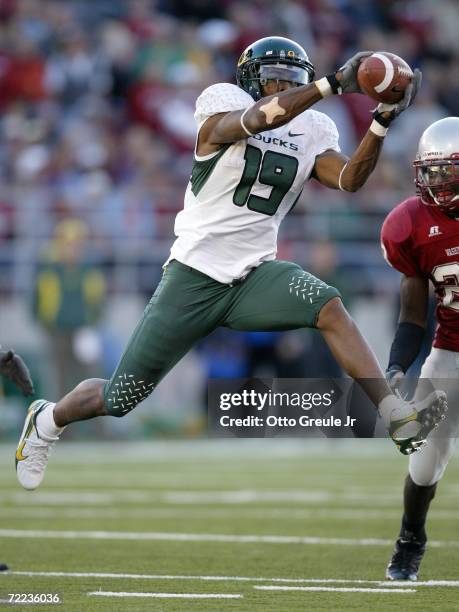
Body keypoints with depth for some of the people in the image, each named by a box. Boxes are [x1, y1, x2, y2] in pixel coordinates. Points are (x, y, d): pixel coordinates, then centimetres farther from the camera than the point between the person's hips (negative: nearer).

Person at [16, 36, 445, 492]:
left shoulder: (311, 131, 7)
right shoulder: (223, 106, -7)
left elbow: (350, 179, -8)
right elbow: (260, 118, -29)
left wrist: (382, 121, -22)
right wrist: (334, 83, -38)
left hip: (253, 277, 4)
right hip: (194, 277, -4)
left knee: (328, 308, -27)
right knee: (121, 398, 3)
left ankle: (398, 420, -33)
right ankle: (47, 422, 34)